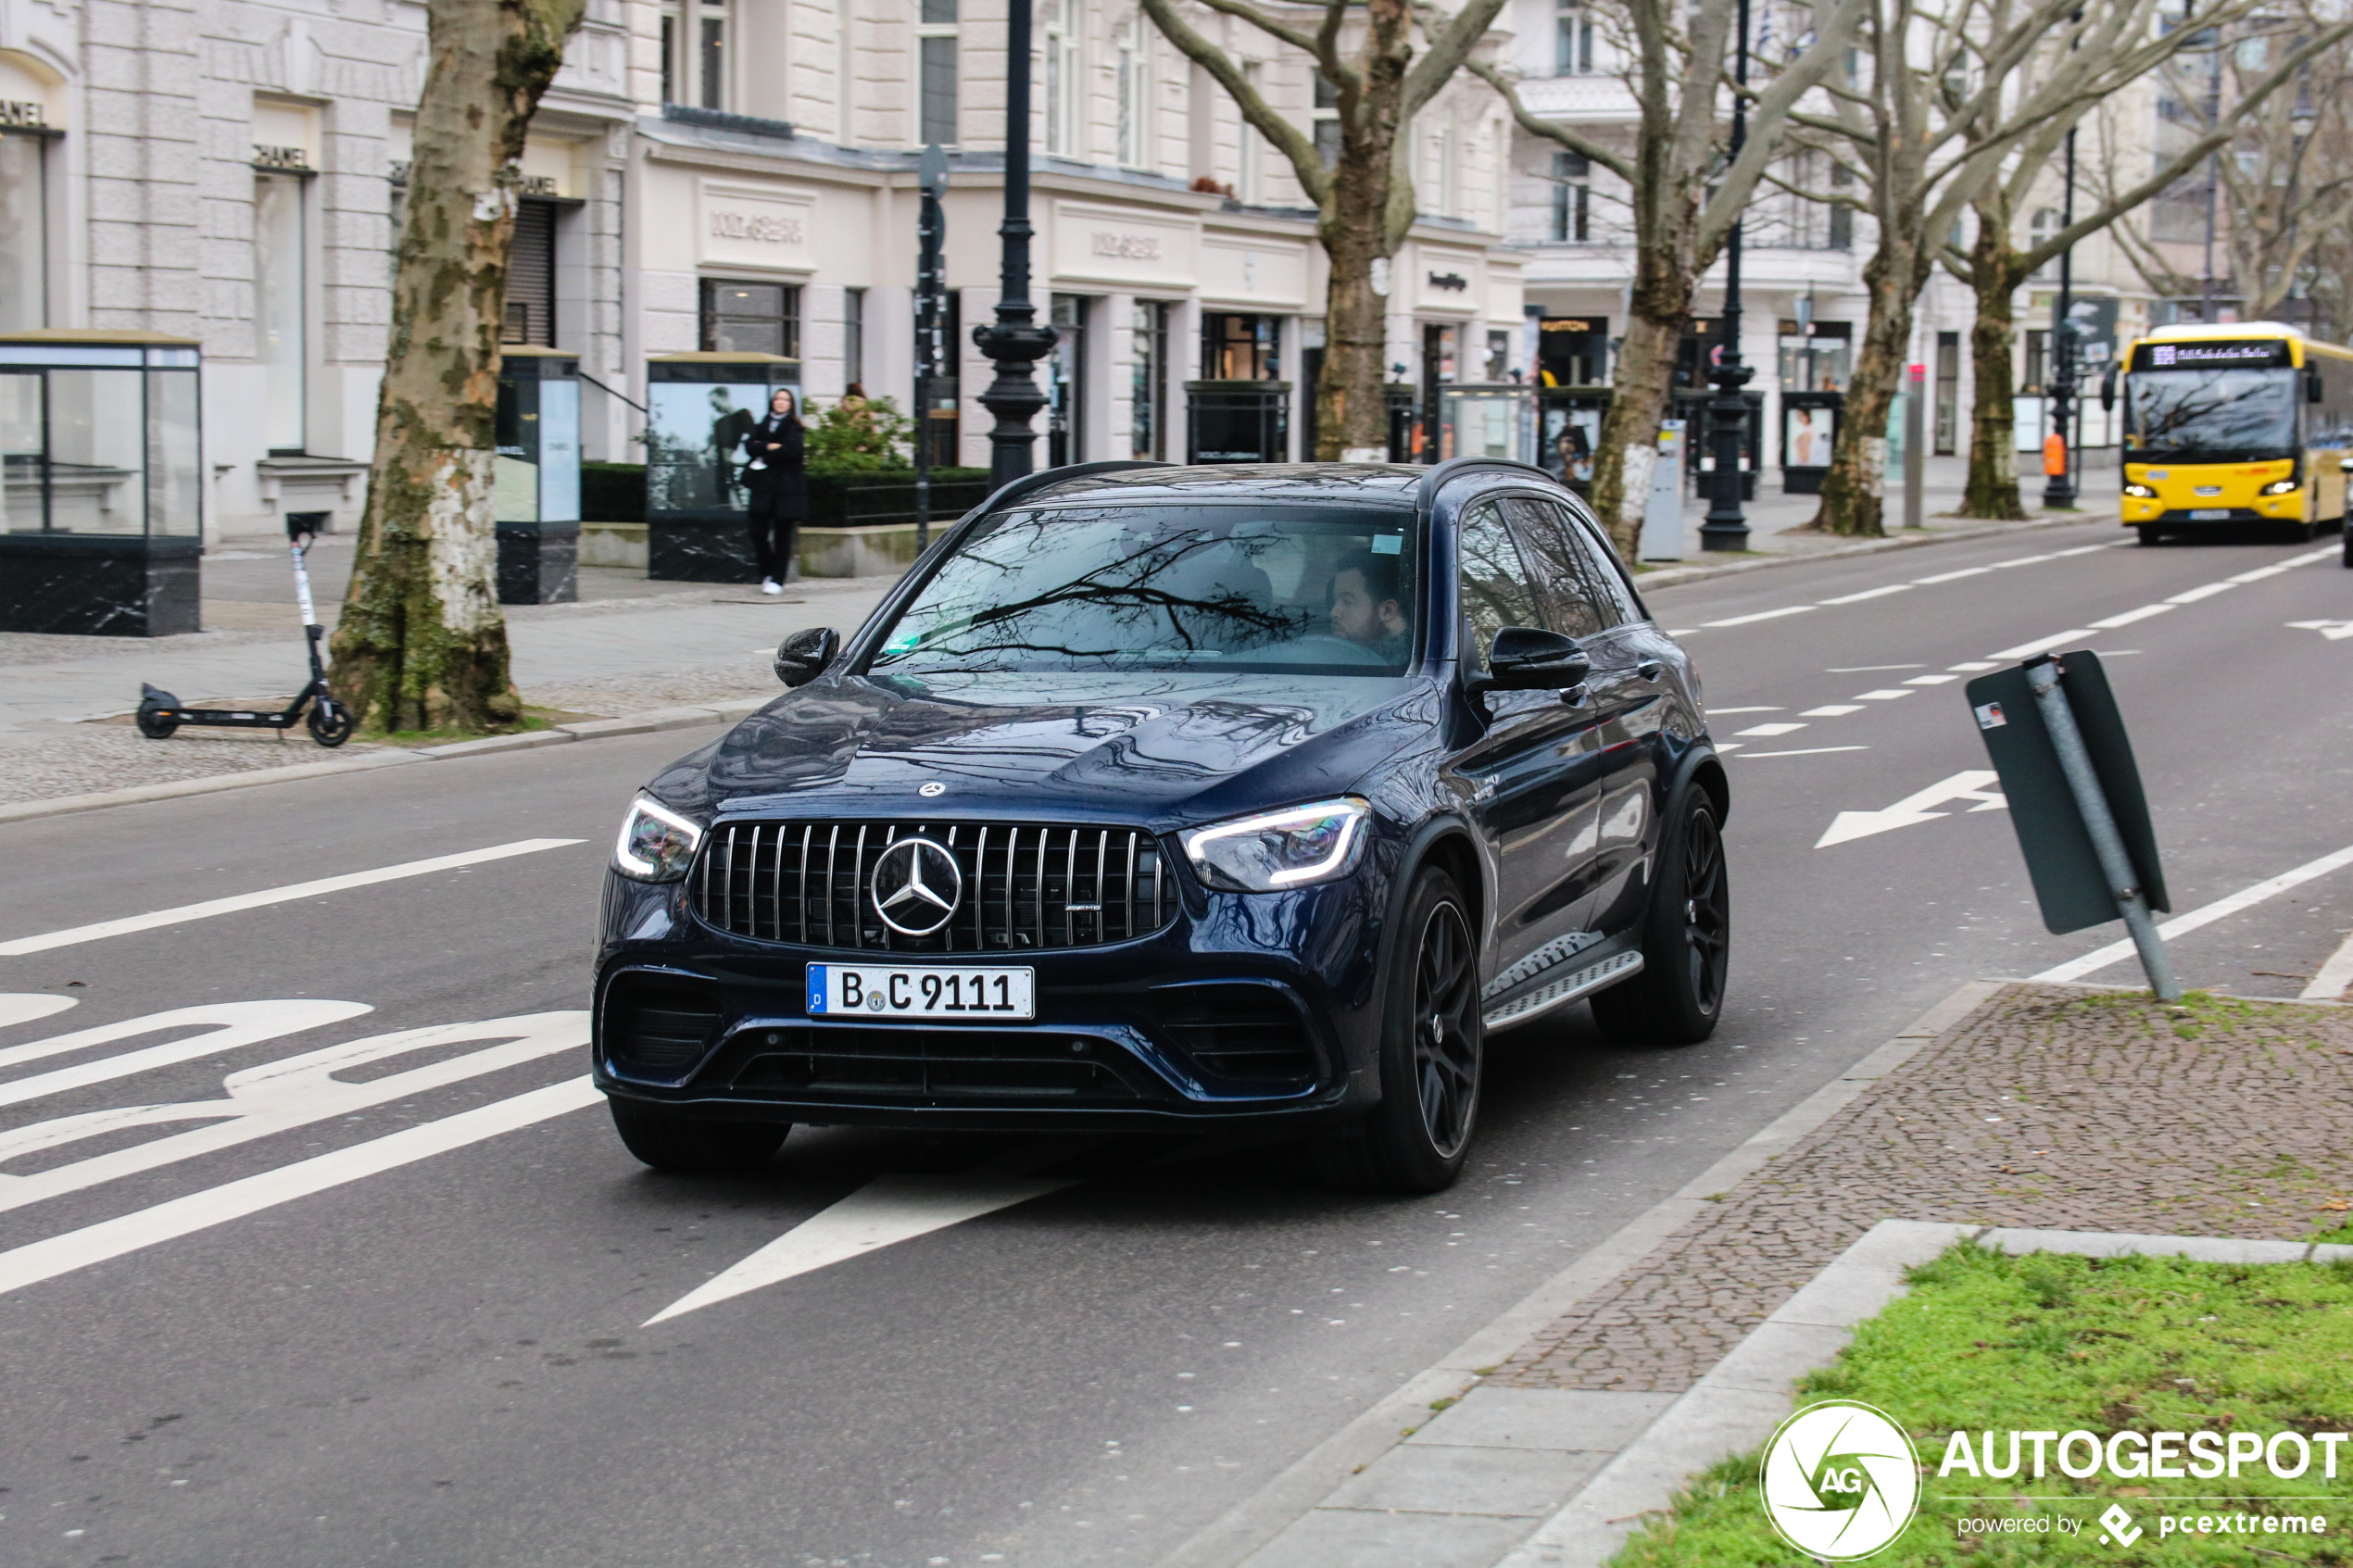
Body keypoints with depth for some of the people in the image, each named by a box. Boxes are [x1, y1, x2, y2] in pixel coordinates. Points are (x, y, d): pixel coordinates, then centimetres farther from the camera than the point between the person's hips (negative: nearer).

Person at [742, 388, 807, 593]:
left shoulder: (795, 428, 5)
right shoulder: (761, 427, 16)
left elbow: (793, 451, -12)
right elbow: (750, 447, -1)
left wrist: (764, 458, -7)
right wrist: (770, 447, -15)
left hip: (787, 487, -3)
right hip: (763, 487, 3)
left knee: (783, 535, -2)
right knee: (758, 532, -3)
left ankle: (777, 579, 2)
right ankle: (767, 574, 15)